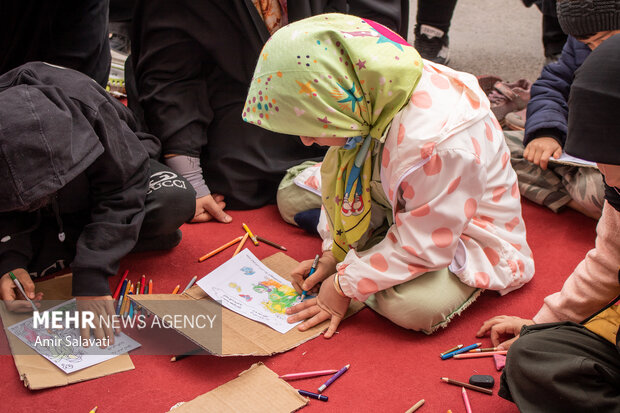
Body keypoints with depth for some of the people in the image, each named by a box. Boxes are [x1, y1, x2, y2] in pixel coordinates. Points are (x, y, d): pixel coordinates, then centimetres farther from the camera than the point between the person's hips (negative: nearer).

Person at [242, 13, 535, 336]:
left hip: (464, 233, -6)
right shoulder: (361, 102, -18)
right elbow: (349, 185, 2)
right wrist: (332, 254, -1)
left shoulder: (437, 142, -41)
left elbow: (423, 246, -30)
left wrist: (345, 285, -22)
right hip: (401, 209, 7)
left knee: (416, 306, -35)